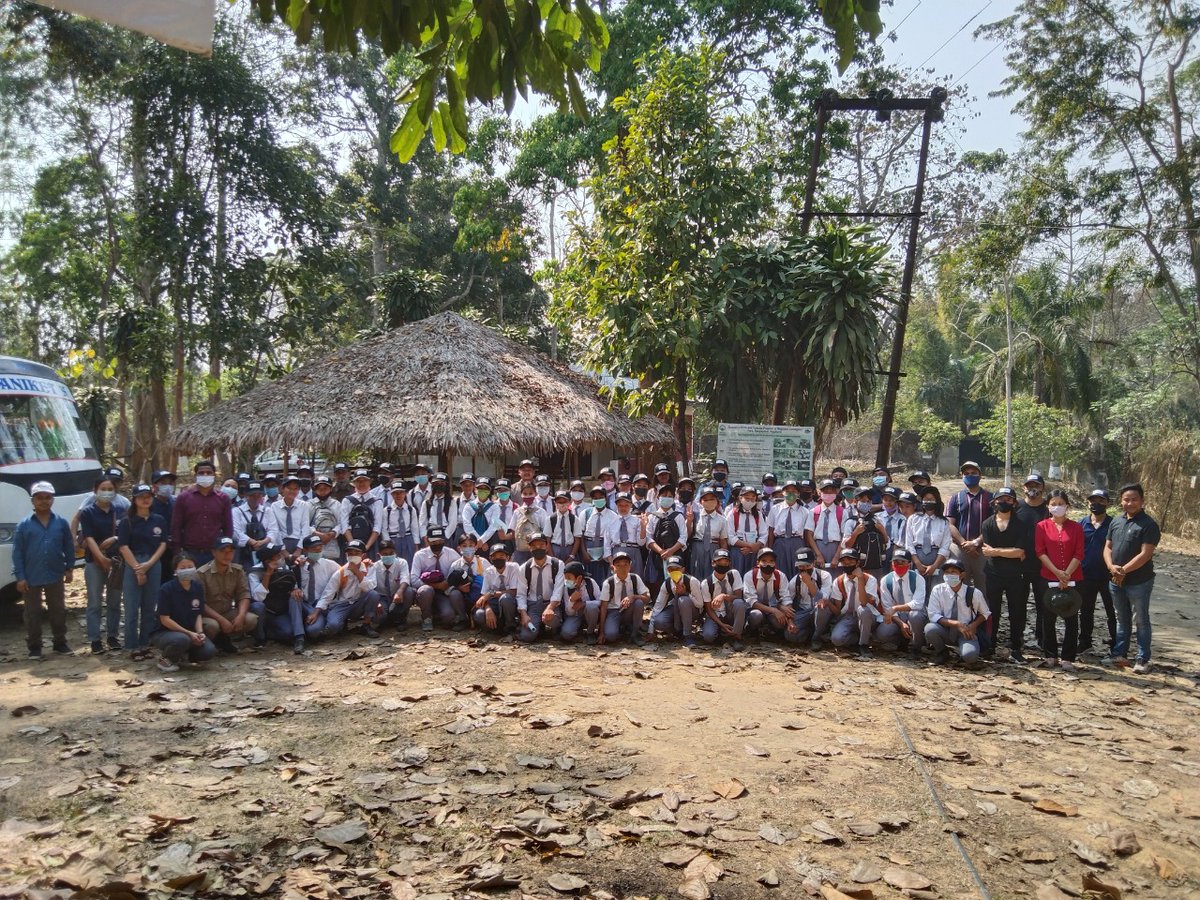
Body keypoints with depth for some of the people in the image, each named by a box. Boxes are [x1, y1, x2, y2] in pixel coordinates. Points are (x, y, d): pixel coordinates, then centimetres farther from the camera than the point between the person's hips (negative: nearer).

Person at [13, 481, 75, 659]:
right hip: (31, 578, -1)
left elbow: (69, 547, 6)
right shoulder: (24, 525, -5)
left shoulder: (61, 523, 0)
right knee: (32, 614, 8)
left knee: (58, 611, 10)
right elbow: (17, 552, -5)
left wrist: (69, 569, 5)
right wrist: (20, 576, -9)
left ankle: (60, 643, 23)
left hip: (55, 576, 1)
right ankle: (34, 647, 18)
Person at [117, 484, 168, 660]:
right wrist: (137, 569, -10)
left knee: (149, 608, 7)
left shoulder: (159, 520, 7)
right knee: (132, 608, -1)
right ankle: (133, 647, 6)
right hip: (132, 566, -3)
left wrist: (149, 564, -8)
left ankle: (145, 644, 16)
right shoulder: (127, 522, -1)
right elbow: (124, 547, -6)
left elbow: (163, 544, 5)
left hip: (154, 565, 3)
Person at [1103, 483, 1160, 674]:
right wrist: (1111, 567, -9)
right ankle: (1119, 654, 24)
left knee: (1142, 621, 5)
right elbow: (1107, 547, 9)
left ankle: (1143, 660, 13)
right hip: (1116, 582, 6)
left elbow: (1145, 554, -18)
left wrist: (1123, 570, -17)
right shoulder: (1116, 521, 8)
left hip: (1139, 582, -6)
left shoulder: (1148, 524, -12)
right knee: (1122, 619, 16)